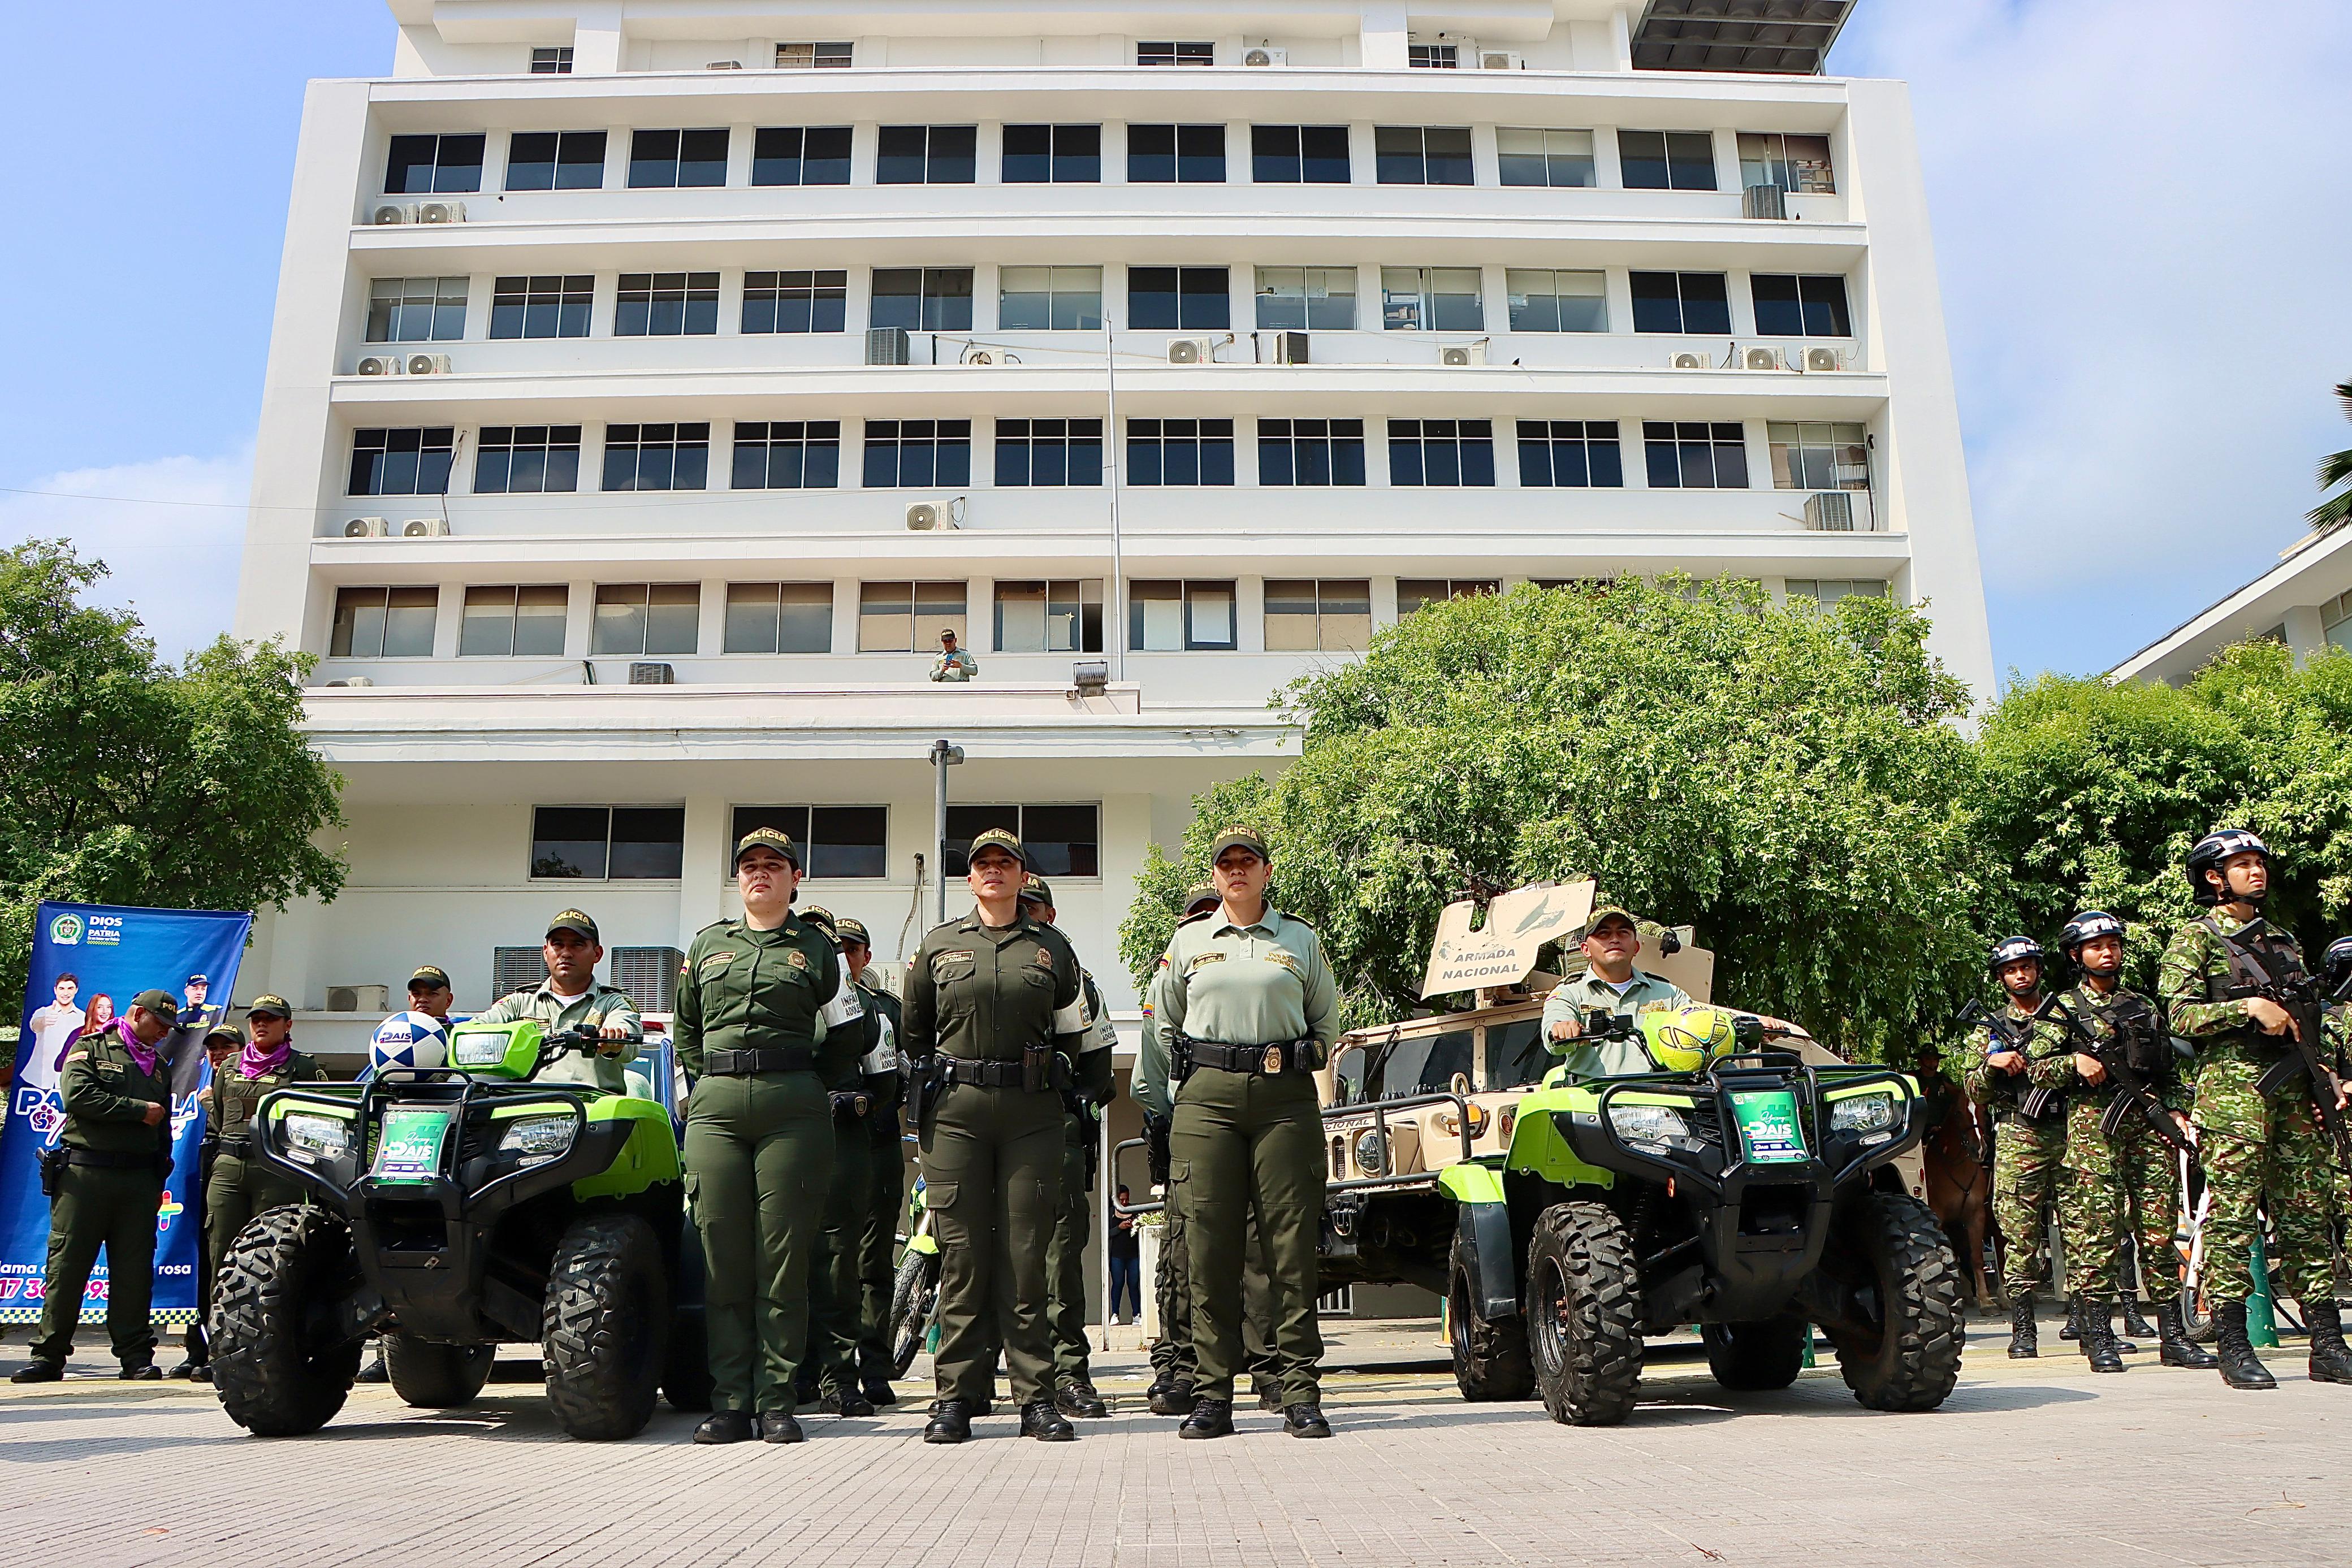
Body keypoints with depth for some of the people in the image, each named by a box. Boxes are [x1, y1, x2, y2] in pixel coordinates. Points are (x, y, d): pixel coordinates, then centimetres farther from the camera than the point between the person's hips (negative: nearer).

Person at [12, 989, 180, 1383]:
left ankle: (135, 1354, 3)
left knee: (134, 1270, 1)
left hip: (140, 1177, 4)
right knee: (67, 1265, -2)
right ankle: (48, 1355, 5)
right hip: (84, 1173, -4)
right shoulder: (90, 1048, 5)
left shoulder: (160, 1067, 21)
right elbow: (78, 1096, -12)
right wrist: (138, 1110, -9)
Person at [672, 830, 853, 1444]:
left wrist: (794, 1078, 7)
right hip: (715, 1109, 2)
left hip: (794, 1109, -2)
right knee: (723, 1261, 0)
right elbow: (684, 1025, 29)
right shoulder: (707, 944, 19)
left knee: (784, 1262, -3)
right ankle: (730, 1404, 6)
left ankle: (777, 1403, 3)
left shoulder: (817, 949, 11)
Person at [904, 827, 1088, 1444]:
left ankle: (1037, 1398, 5)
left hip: (1032, 1114, 0)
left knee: (1027, 1254, -1)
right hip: (955, 1110, 0)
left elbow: (1073, 1030, 20)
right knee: (963, 1253, -1)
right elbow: (914, 1029, 21)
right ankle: (956, 1396, 6)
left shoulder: (1051, 947, 13)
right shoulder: (939, 945, 12)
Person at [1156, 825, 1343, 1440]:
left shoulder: (1300, 940, 12)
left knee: (1291, 1246, -3)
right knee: (1210, 1247, -2)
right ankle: (1212, 1395, 5)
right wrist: (1194, 1068, 13)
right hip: (1207, 1099, 1)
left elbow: (1328, 1022, 20)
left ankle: (1301, 1395, 3)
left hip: (1286, 1097, 0)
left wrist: (1298, 1061, 9)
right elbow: (1165, 1023, 22)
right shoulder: (1188, 941, 14)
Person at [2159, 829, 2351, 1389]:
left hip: (2293, 1089, 6)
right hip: (2231, 1084, -6)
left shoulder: (2282, 940, 21)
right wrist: (2247, 1007, -17)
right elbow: (2181, 1016, -7)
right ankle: (2233, 1348, -4)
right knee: (2232, 1215, -7)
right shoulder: (2196, 938, 2)